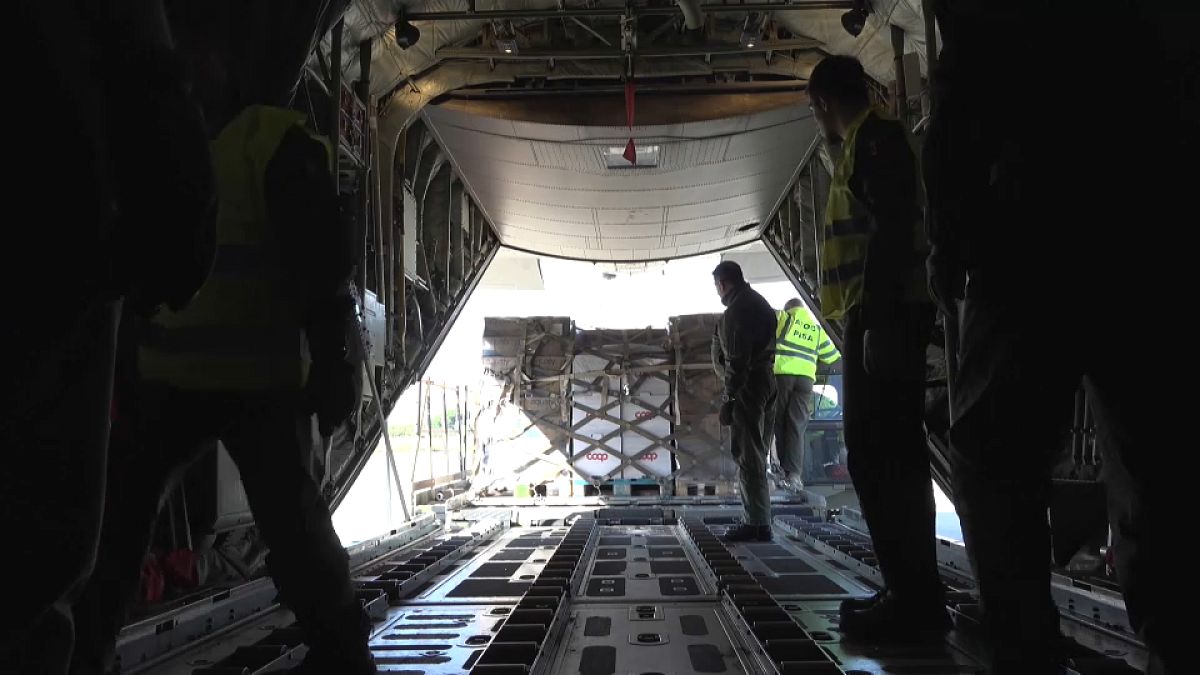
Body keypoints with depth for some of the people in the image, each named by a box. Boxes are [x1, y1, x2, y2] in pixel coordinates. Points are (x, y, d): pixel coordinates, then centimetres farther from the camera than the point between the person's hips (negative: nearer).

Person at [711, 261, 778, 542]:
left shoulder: (736, 310, -14)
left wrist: (729, 396, -18)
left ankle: (757, 524, -4)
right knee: (754, 453, 15)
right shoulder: (758, 302, 17)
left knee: (748, 455, -7)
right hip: (763, 381, 10)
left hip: (747, 386, -10)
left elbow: (737, 359, -20)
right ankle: (756, 519, 21)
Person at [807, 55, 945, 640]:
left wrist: (879, 321, -25)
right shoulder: (865, 146, 24)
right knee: (886, 458, 10)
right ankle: (913, 592, 14)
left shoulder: (875, 138, -7)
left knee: (883, 459, -11)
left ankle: (914, 599, -8)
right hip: (877, 319, 11)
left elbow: (893, 232, -19)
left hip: (885, 317, -11)